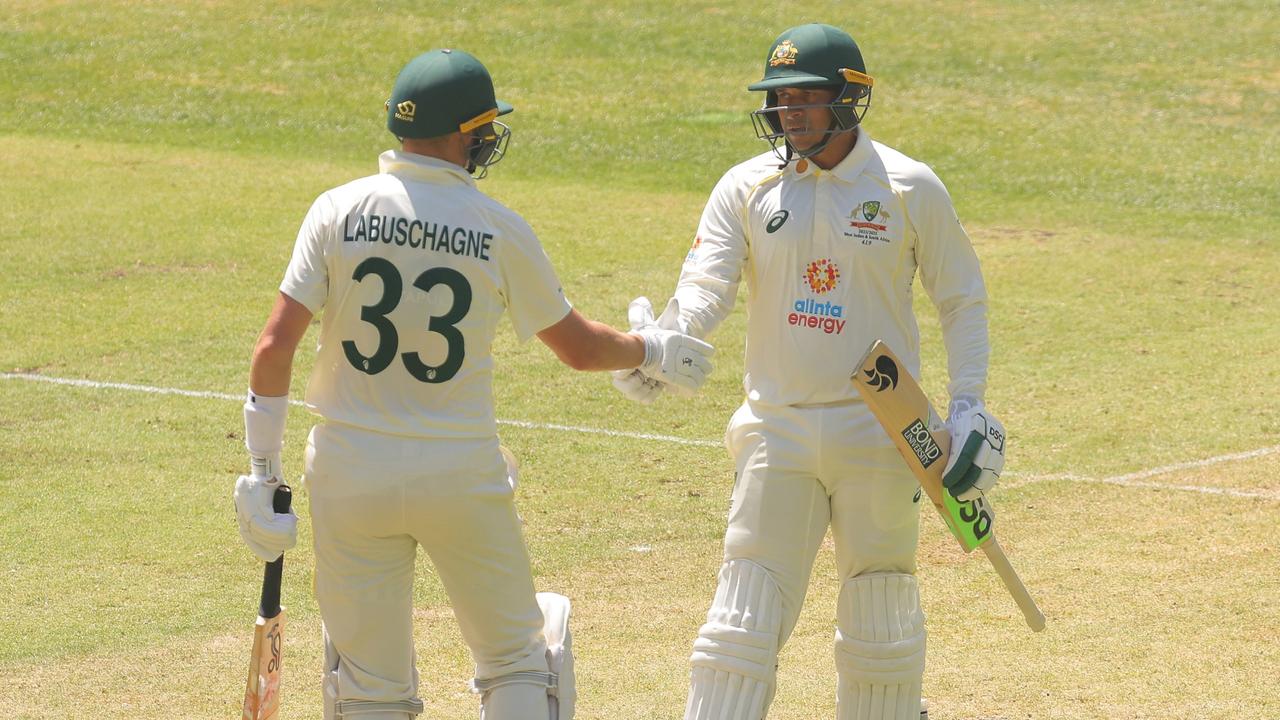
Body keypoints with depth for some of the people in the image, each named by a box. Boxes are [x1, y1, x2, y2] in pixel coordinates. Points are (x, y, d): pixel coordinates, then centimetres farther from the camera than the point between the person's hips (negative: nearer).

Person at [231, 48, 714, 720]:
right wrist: (653, 350, 25)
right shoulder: (500, 230, -6)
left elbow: (274, 347, -9)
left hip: (350, 472, 1)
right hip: (463, 475, -1)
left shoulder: (338, 210, -4)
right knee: (515, 661, 15)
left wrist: (262, 469, -1)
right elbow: (577, 345, 6)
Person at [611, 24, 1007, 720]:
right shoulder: (747, 187, 1)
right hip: (777, 429, 1)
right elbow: (705, 285, -10)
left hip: (879, 432, -1)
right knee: (741, 623, -3)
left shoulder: (910, 187, -2)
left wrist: (969, 407, -3)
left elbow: (962, 300, 6)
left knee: (880, 619, 7)